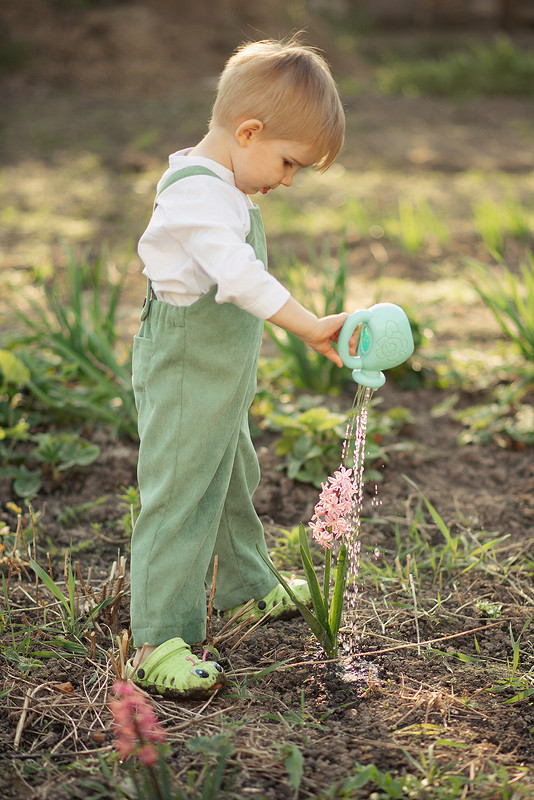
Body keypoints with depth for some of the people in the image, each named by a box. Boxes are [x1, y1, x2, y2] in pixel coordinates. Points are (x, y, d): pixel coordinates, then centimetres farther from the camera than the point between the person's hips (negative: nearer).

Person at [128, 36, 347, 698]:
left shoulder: (223, 188, 10)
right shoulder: (197, 193, -24)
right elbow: (240, 276, -37)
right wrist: (310, 327, -40)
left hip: (222, 379, 11)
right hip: (183, 377, -11)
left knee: (233, 481, 24)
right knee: (179, 498, -7)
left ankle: (246, 588, 43)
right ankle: (158, 643, -2)